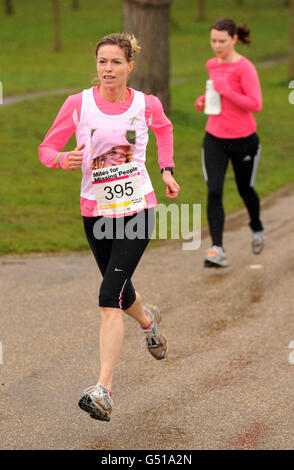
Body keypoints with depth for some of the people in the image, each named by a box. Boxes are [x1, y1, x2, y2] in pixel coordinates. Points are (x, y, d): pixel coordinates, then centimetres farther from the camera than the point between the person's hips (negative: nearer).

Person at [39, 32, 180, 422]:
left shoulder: (147, 105, -5)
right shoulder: (78, 104, -7)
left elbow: (164, 127, 19)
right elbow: (46, 148, 0)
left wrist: (167, 170, 12)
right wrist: (65, 159, -22)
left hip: (138, 208, -2)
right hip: (95, 210, 2)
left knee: (110, 296, -16)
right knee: (120, 292, 18)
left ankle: (103, 390, -19)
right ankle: (147, 319, 57)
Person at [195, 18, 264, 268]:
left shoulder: (245, 68, -14)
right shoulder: (212, 65, 6)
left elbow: (256, 105, -20)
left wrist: (226, 91, -27)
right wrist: (205, 100, 4)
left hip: (243, 140, -4)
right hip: (214, 139, 4)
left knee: (245, 190, 15)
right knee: (214, 192, -13)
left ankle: (257, 228, 47)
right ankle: (217, 250, -15)